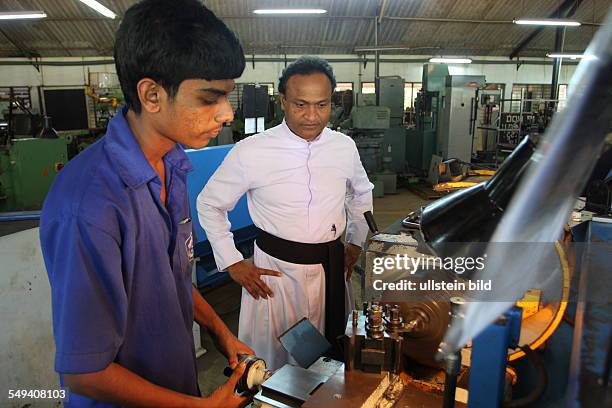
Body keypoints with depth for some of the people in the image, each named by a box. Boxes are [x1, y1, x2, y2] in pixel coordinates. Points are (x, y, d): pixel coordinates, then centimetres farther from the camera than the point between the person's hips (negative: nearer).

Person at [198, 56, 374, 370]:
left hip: (332, 267, 4)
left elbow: (362, 193, 18)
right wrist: (231, 262, -4)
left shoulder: (344, 147, -3)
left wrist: (356, 242, 13)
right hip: (274, 270, -3)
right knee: (270, 362, 11)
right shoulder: (250, 152, -14)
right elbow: (209, 204, -1)